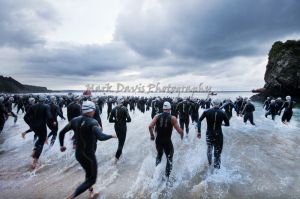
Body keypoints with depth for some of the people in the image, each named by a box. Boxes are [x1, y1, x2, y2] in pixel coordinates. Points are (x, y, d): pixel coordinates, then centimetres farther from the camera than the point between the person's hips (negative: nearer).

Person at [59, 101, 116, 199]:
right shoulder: (93, 122, -24)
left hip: (78, 153, 7)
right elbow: (101, 137, -39)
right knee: (92, 179, 14)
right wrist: (111, 136, -21)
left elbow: (61, 133, 3)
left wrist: (62, 145, 18)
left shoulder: (75, 120, -4)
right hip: (89, 155, -7)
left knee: (88, 174, 30)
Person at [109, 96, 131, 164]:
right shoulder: (124, 109, -16)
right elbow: (129, 119, -16)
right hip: (123, 127, -5)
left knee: (120, 140, 26)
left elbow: (110, 120, -3)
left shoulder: (114, 109, -4)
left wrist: (116, 120, 10)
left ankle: (120, 152, 44)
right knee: (121, 142, 4)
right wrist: (124, 120, 3)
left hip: (116, 127, 5)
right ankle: (116, 157, -1)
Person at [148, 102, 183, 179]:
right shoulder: (172, 118, -8)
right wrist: (182, 134, 10)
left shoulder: (157, 116, -2)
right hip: (167, 141, -3)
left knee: (159, 154, 29)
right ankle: (167, 176, 18)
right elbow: (179, 130, -12)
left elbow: (150, 126, -12)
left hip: (158, 140, 3)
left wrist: (152, 135, 4)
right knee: (169, 159, 18)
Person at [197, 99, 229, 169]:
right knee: (217, 151, 11)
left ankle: (209, 163, 46)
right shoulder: (222, 113, -8)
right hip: (218, 134, -2)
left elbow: (199, 121, -13)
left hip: (209, 134, 2)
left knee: (209, 149, 26)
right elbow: (227, 124, -2)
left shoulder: (206, 112, -7)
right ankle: (216, 166, 18)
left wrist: (199, 132, -9)